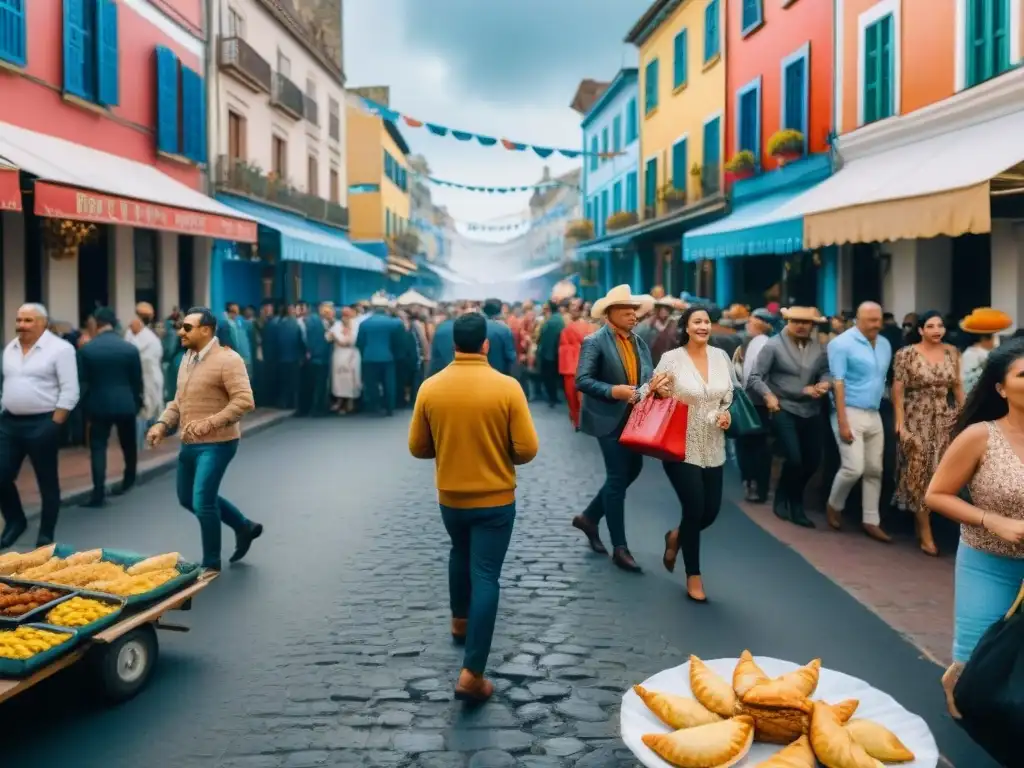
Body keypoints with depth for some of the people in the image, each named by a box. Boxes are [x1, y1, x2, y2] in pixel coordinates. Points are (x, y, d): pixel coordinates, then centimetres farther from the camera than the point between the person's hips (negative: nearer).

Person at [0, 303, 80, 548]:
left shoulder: (59, 348, -10)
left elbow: (69, 392, -13)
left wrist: (54, 424, -16)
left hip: (41, 424, -6)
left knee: (47, 482, 4)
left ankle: (46, 536, 16)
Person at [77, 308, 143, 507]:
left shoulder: (86, 349, -5)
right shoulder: (131, 348, -4)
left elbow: (82, 382, -2)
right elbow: (138, 380, 1)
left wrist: (84, 407, 10)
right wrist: (138, 403, 15)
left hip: (99, 404, -1)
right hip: (126, 404, 1)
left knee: (98, 447, 1)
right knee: (128, 444, 18)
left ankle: (99, 493, -8)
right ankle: (129, 481, 36)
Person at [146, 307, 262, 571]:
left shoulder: (227, 360, -16)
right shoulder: (187, 359, 11)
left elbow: (244, 401, -24)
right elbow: (179, 401, 17)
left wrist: (209, 423, -29)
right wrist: (162, 424, 0)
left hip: (215, 444, -10)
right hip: (189, 444, 10)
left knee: (202, 502, -9)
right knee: (188, 498, 19)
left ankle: (211, 564, 11)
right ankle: (244, 527, 34)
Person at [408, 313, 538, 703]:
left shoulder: (430, 387, -8)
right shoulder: (507, 387, -15)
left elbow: (418, 448, 0)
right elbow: (527, 450, -14)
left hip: (450, 497, 3)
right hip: (495, 499, -3)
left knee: (461, 553, 30)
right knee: (486, 577, 0)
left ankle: (460, 620, 47)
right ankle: (472, 673, -2)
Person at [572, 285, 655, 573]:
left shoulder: (639, 342, 11)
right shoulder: (595, 342, -11)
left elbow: (646, 377, 8)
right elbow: (582, 380, -16)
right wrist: (613, 391, -28)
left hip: (634, 416, 7)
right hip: (609, 417, -7)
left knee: (632, 470, 11)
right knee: (618, 477, -3)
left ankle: (589, 517, 30)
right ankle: (620, 548, 7)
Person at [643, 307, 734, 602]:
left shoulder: (721, 356, 2)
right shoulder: (671, 358, -11)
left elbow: (728, 394, 14)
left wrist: (726, 412, -6)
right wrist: (655, 390, -27)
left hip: (712, 448, 5)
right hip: (681, 446, -5)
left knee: (711, 511, 7)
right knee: (695, 510, -5)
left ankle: (676, 536, 41)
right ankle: (693, 575, 16)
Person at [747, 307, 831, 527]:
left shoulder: (819, 346, 4)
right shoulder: (774, 345, -8)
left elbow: (826, 372, 1)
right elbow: (754, 377, -11)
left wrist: (824, 384, -22)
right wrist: (768, 396, -27)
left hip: (812, 412, 5)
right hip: (784, 410, -5)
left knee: (813, 461, 10)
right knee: (794, 460, -14)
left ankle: (793, 500, 36)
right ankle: (784, 500, 15)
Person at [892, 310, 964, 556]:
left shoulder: (952, 352, 5)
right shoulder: (906, 354, -8)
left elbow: (957, 386, 11)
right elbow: (898, 391, -9)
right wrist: (900, 424, -14)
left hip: (945, 421, 4)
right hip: (917, 421, -4)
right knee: (920, 473, -1)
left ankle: (921, 521, 23)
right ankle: (925, 533, 7)